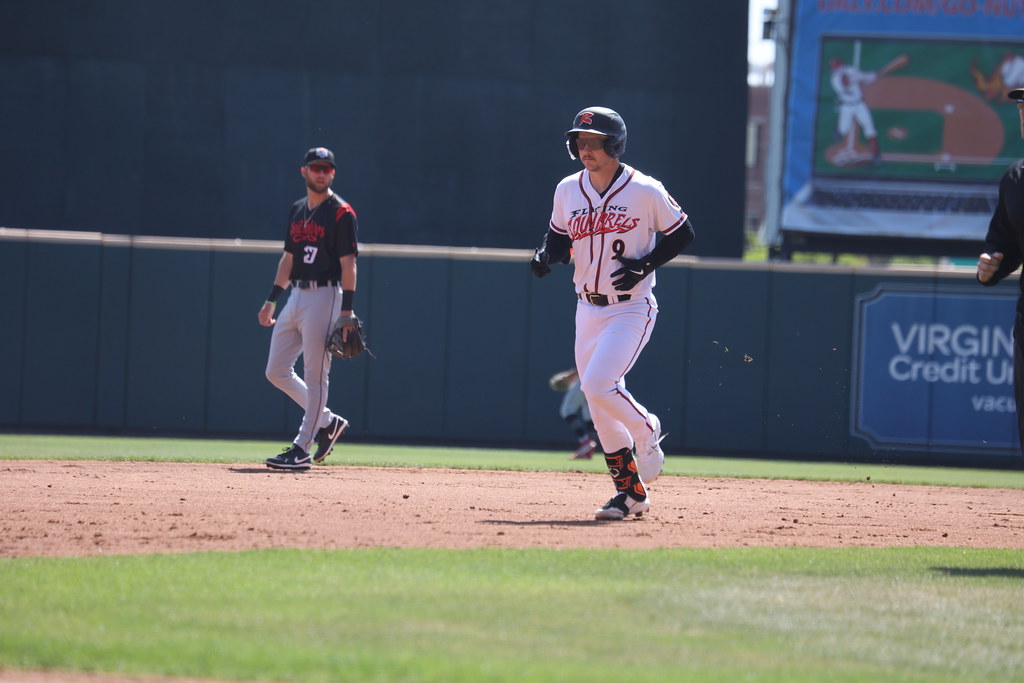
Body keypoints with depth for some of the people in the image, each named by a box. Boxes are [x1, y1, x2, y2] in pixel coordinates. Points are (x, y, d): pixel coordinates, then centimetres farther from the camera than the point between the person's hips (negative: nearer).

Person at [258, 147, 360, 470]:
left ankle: (302, 450, -5)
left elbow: (348, 264, -12)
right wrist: (272, 299, 16)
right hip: (296, 296, 8)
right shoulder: (297, 211, 15)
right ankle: (327, 421, 21)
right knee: (276, 371, 8)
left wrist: (346, 311, -19)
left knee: (314, 374, -7)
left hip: (324, 296, -8)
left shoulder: (341, 213, -7)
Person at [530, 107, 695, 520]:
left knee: (599, 386, -22)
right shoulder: (568, 191, 2)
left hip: (631, 310, -5)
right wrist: (545, 256, -8)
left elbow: (682, 234, -2)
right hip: (588, 311, 5)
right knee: (600, 407, 6)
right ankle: (631, 493, 18)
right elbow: (559, 237, 15)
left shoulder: (645, 191, -11)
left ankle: (645, 431, 9)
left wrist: (645, 264, -16)